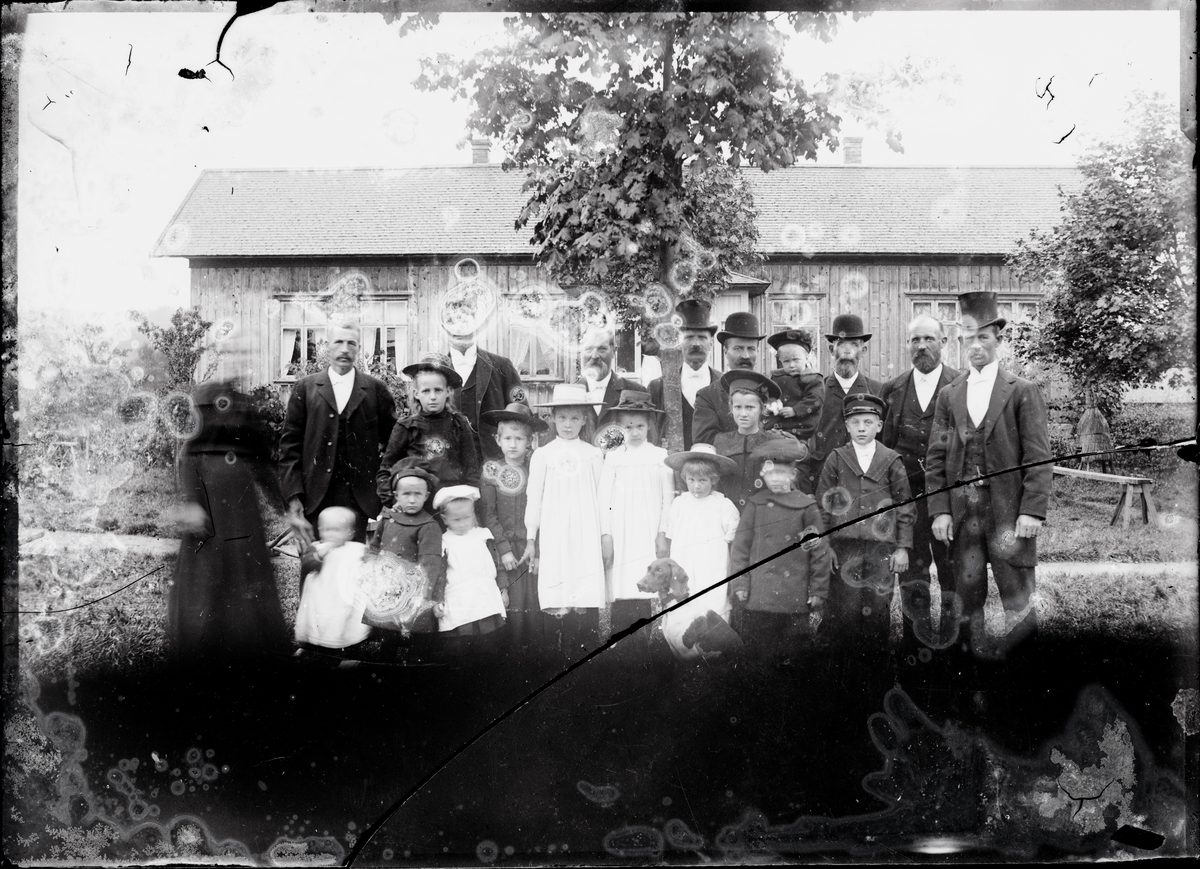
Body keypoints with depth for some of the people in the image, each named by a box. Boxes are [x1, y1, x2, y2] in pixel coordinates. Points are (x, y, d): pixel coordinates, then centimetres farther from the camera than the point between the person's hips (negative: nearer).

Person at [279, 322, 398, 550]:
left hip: (358, 498, 0)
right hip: (316, 497, 0)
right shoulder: (305, 388, 8)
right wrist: (293, 495, -3)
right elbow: (290, 444, 5)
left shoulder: (375, 389, 7)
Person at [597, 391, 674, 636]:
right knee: (622, 600, -3)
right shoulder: (613, 456, 7)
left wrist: (663, 533, 1)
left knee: (645, 593, -8)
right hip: (620, 535, 0)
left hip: (649, 534, 0)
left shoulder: (660, 456, 6)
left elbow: (668, 497, 7)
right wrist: (605, 535, 0)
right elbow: (604, 497, 6)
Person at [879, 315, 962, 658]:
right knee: (912, 572, 6)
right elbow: (881, 445, 12)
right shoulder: (892, 390, 9)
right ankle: (915, 649, 15)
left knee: (953, 569, 1)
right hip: (906, 496, 2)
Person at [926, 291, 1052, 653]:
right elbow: (936, 458, 9)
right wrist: (939, 510, -1)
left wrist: (1033, 511, -12)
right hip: (961, 512, 3)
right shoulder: (948, 395, 11)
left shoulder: (1023, 392, 2)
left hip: (1009, 512, -3)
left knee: (1017, 603, 0)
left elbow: (1038, 458, -3)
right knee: (968, 600, 6)